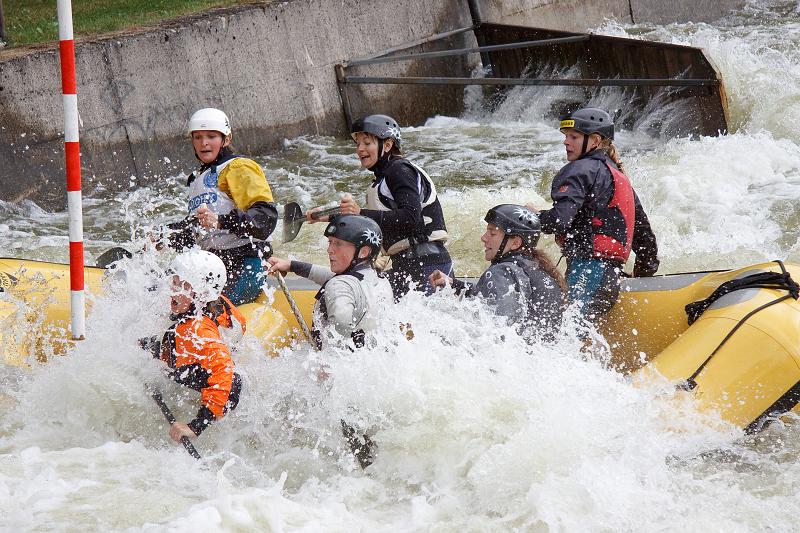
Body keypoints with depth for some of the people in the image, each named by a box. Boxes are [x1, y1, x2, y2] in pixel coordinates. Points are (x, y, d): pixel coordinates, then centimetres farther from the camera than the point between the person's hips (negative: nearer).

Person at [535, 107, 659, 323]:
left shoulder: (580, 170, -4)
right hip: (612, 274, 10)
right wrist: (645, 272, 37)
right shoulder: (619, 176, 25)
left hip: (588, 267, -10)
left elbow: (560, 220, -18)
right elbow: (644, 233, 29)